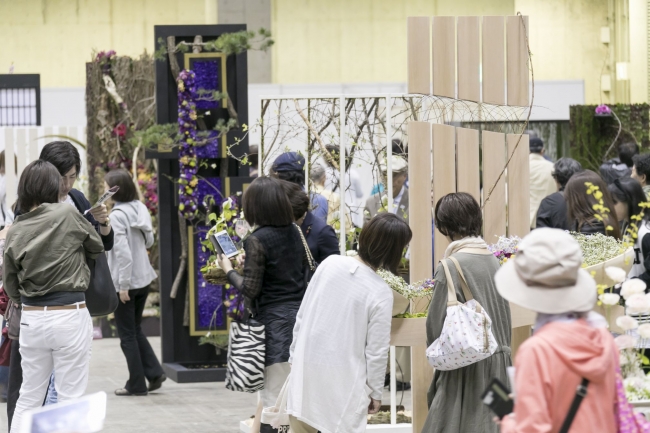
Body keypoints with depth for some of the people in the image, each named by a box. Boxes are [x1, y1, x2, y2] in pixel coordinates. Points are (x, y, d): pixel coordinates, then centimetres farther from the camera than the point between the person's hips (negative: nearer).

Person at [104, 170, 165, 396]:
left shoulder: (116, 216, -19)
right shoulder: (140, 208, 3)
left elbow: (123, 252, -22)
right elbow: (149, 241, 12)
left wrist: (124, 285, -18)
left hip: (125, 282, -7)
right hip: (144, 278, 7)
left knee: (127, 335, 5)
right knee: (135, 329, 21)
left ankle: (137, 384, 10)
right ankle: (154, 372, 13)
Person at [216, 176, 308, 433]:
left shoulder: (257, 241, -13)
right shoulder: (295, 232, 7)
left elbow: (250, 289, -13)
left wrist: (229, 270, 6)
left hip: (275, 322, -7)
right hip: (300, 314, 7)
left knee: (273, 398, -4)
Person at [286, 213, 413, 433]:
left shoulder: (330, 264, -4)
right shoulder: (380, 293, -16)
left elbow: (303, 315, 4)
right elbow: (377, 350, -10)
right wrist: (375, 391, 3)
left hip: (306, 367, 5)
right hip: (342, 381, -5)